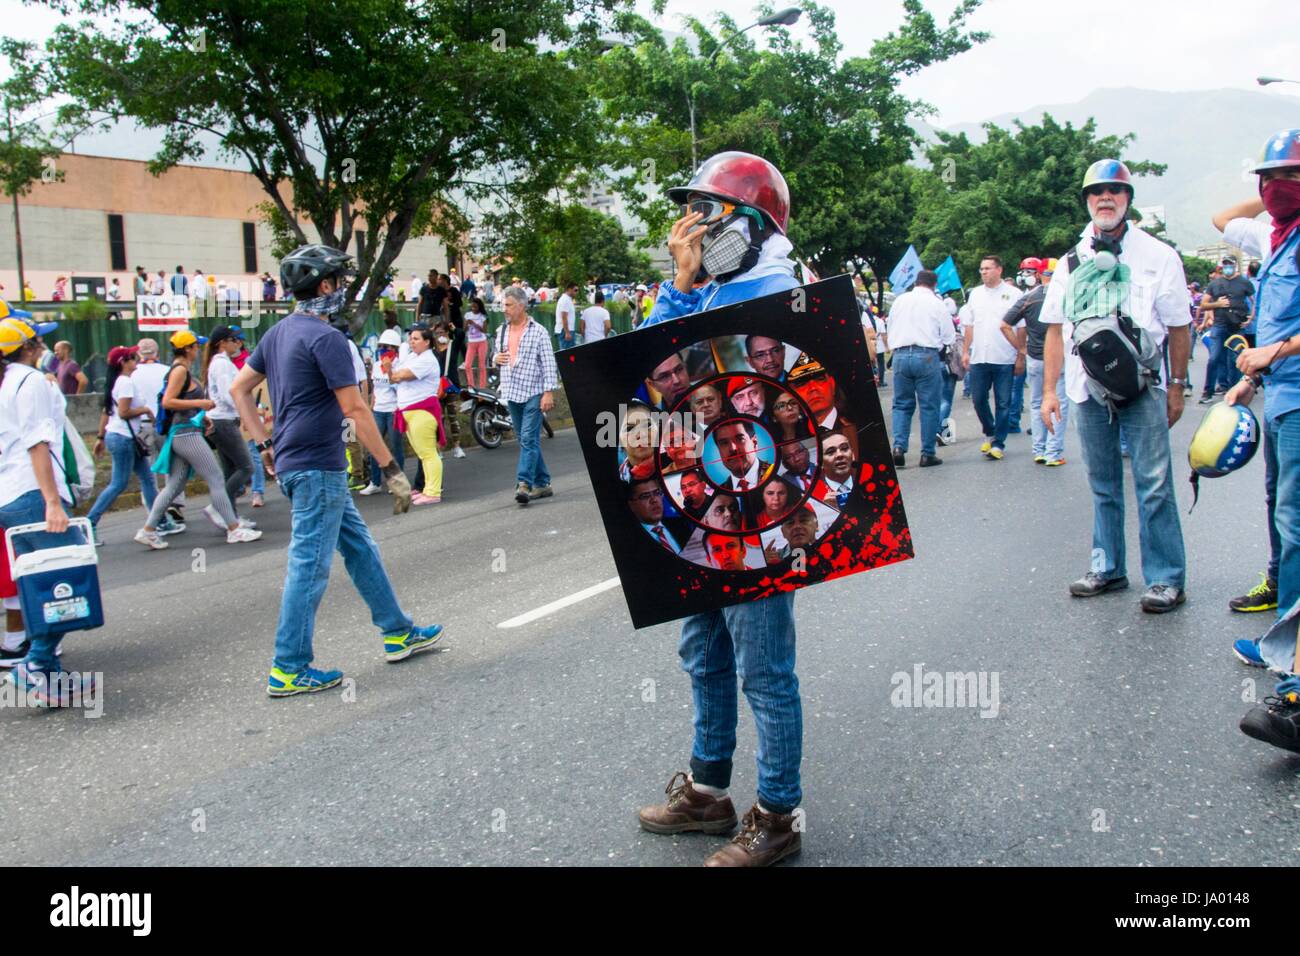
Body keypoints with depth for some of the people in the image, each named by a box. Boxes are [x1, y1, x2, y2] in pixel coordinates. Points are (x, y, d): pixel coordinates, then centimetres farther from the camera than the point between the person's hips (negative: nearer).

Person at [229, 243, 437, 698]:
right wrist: (392, 469, -15)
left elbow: (239, 389, 16)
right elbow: (355, 409, -19)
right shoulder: (325, 337, -16)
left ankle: (398, 633, 26)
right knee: (309, 566, -3)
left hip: (293, 462, 10)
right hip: (318, 468, -10)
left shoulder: (278, 333, 12)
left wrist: (266, 444, 17)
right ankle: (289, 670, 3)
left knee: (360, 548, 17)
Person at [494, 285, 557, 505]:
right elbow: (496, 356, 25)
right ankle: (542, 484, 18)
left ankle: (524, 483, -19)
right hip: (512, 393, 6)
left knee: (529, 439, -13)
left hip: (533, 392, -6)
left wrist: (548, 392, -15)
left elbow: (548, 363, -8)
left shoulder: (538, 331, -5)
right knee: (525, 440, 10)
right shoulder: (501, 331, 12)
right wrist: (496, 359, 0)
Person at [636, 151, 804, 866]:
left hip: (752, 513, -9)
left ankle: (776, 818, 18)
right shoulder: (708, 292, 10)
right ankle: (707, 792, 37)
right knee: (704, 658, 20)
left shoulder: (774, 295, -15)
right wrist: (680, 284, -8)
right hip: (702, 511, 9)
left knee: (764, 672, 3)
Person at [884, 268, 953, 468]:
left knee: (902, 404, 11)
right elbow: (949, 337, 4)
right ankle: (927, 454, 5)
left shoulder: (899, 300, 10)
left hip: (900, 355, 3)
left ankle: (899, 446, -5)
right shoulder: (936, 303, -1)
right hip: (927, 356, -3)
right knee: (929, 406, 3)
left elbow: (890, 329, 18)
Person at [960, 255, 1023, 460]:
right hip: (978, 358, 4)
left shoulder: (1013, 294, -2)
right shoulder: (975, 293, 12)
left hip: (1004, 359, -4)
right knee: (978, 400, 8)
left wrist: (1020, 356, -7)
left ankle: (998, 444, 7)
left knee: (1003, 403, 0)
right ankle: (990, 433, 29)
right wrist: (966, 351, 9)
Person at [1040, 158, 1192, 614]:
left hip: (1141, 385, -3)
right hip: (1087, 387, 4)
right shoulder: (1071, 263, 12)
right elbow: (1055, 329, 13)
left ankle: (1166, 577, 1)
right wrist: (1049, 389, 7)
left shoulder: (1157, 256, 2)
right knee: (1102, 486, 12)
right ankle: (1107, 568, 22)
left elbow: (1179, 326, 4)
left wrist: (1177, 386, 1)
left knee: (1153, 484, -6)